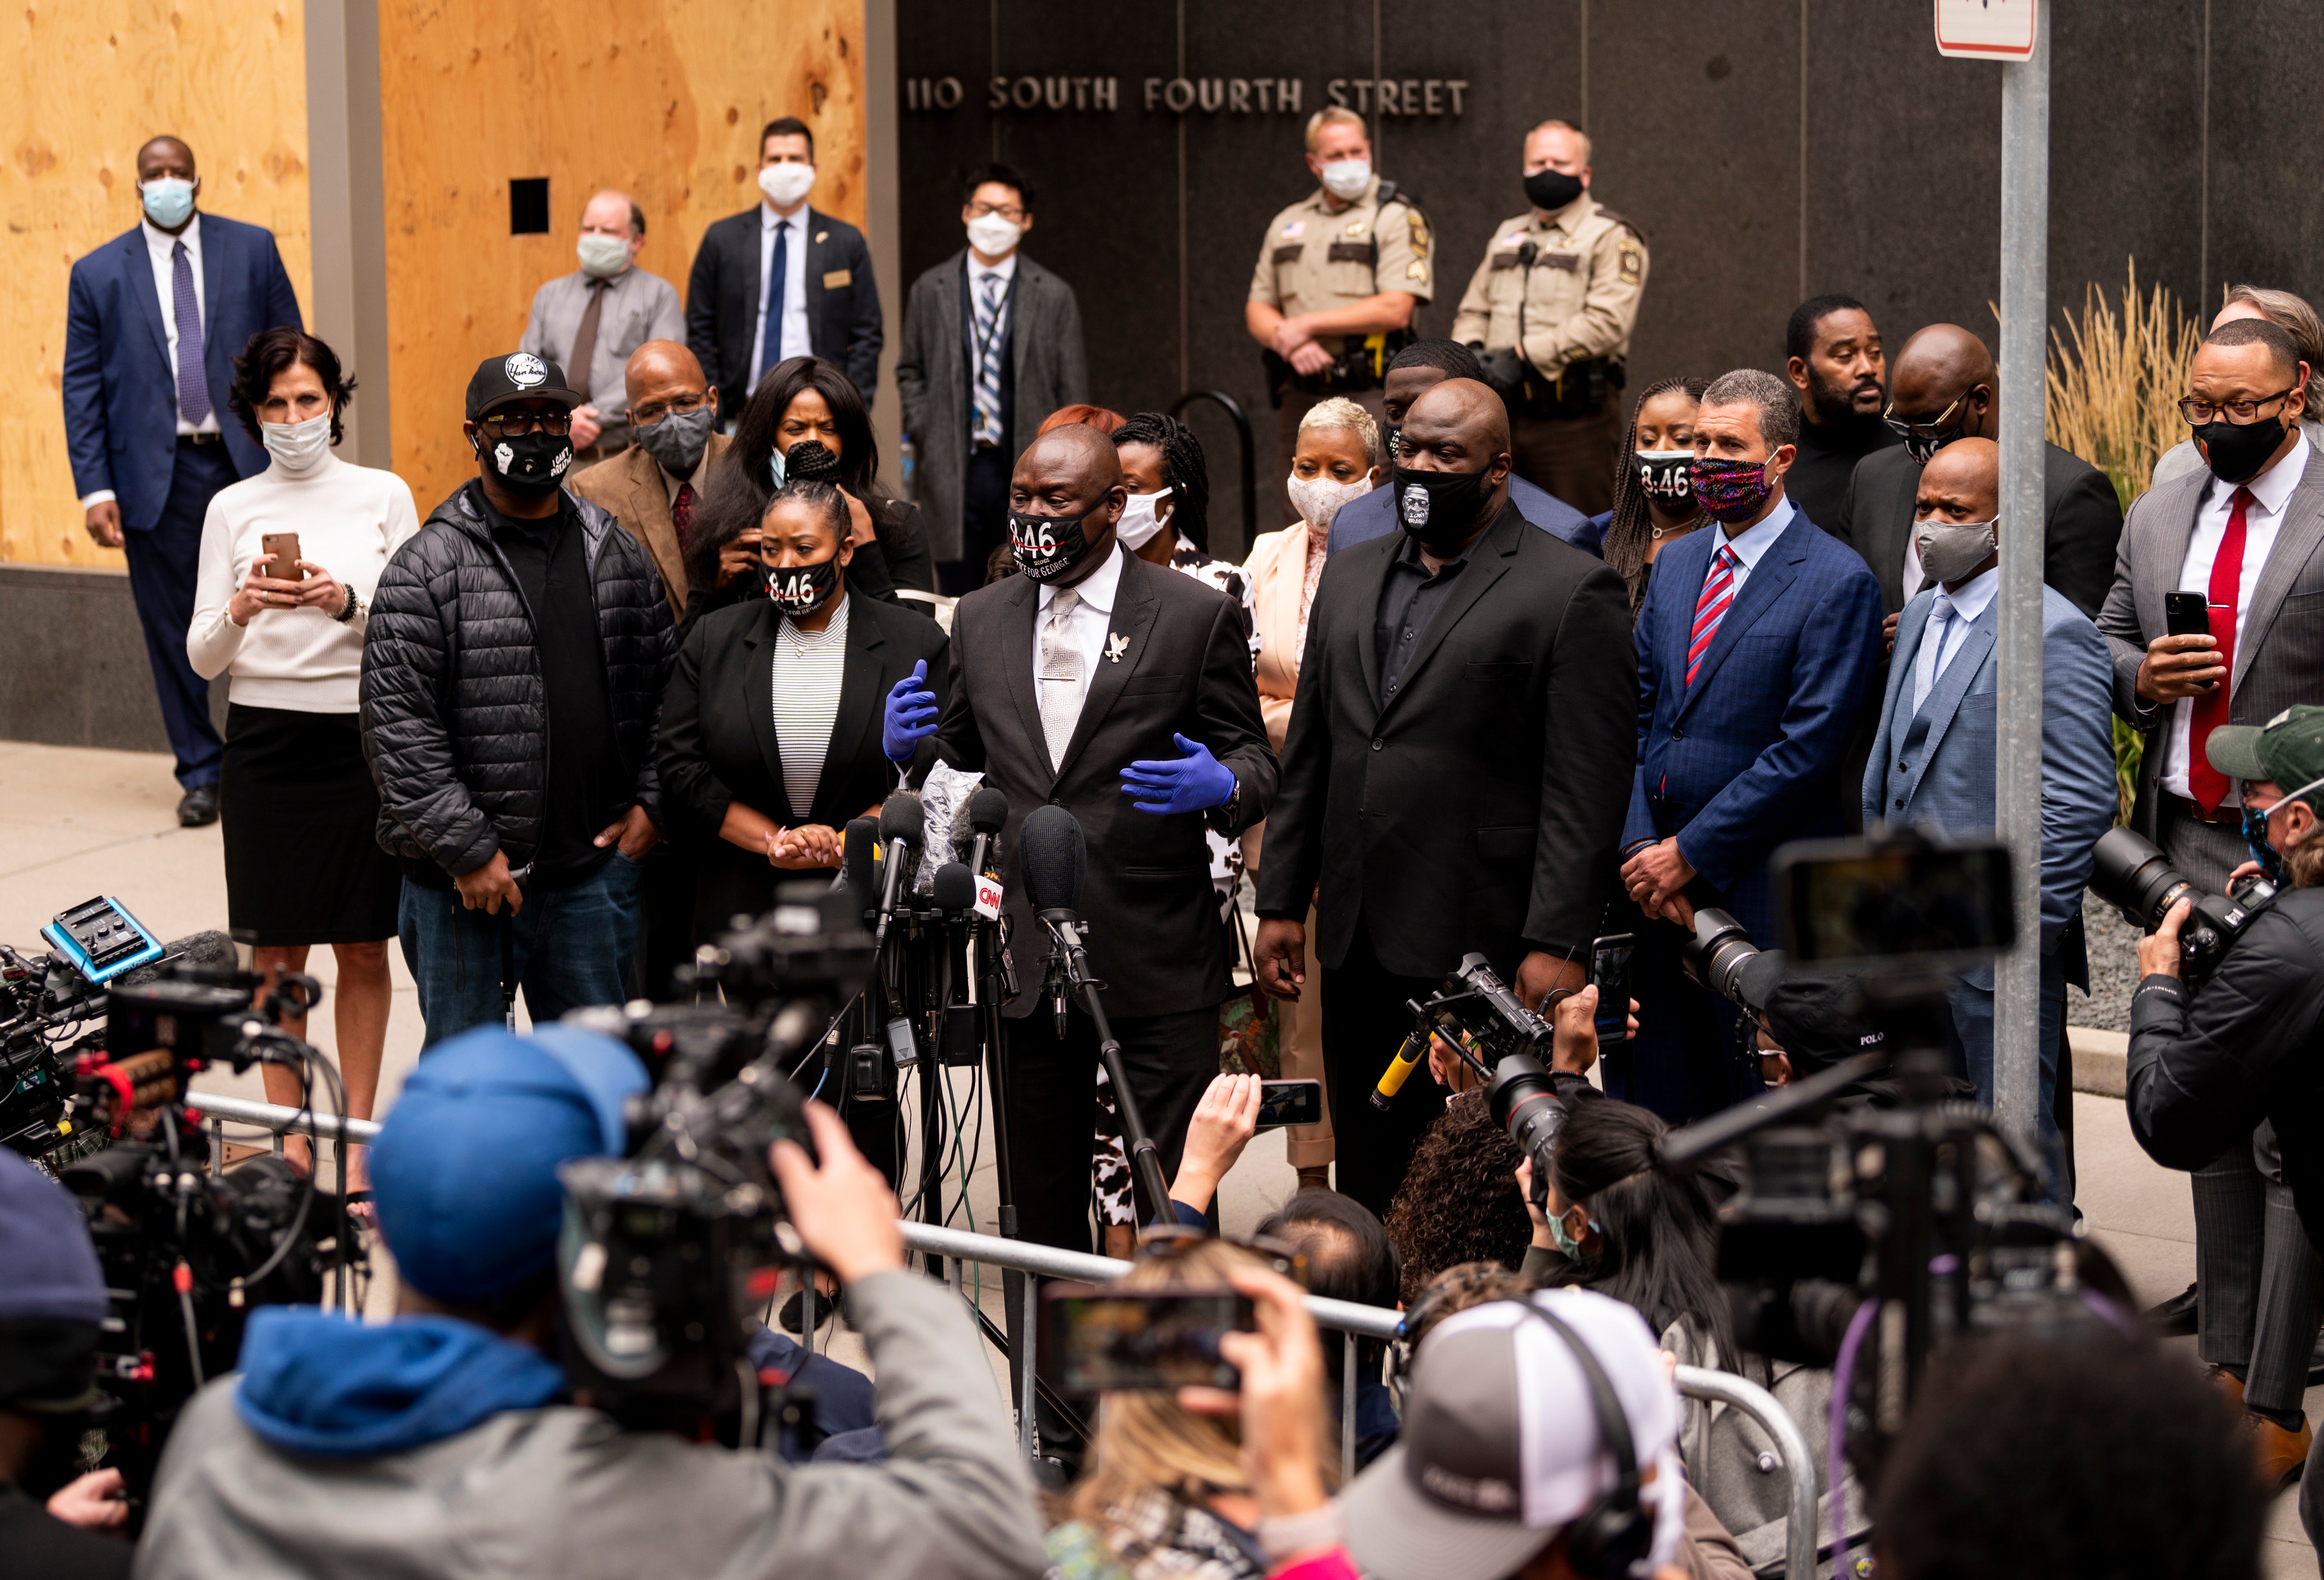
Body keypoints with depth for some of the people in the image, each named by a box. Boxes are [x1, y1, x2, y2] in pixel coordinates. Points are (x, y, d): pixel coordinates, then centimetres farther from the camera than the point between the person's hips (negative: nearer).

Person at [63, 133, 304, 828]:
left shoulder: (252, 249, 4)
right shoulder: (98, 274, 4)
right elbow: (82, 386, 3)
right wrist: (94, 487, -5)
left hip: (249, 463, 0)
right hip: (156, 477, 0)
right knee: (173, 632, 5)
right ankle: (201, 774, 16)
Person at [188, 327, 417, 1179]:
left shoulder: (384, 495, 3)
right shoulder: (233, 508, 5)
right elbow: (202, 657, 3)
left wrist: (348, 603, -17)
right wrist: (240, 609, -17)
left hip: (363, 734, -1)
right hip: (265, 738, 1)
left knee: (364, 947, 4)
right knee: (275, 947, 4)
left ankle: (358, 1137, 13)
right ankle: (289, 1137, 14)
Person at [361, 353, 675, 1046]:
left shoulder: (619, 555, 10)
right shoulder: (426, 568, -7)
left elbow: (665, 685, 17)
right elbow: (398, 727, -12)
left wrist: (651, 804, 5)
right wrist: (466, 850, -15)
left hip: (594, 867, 4)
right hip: (463, 882, -4)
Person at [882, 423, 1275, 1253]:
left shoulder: (1195, 616, -1)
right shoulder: (981, 619, 11)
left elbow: (1254, 761, 1)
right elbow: (961, 761, 17)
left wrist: (1221, 786, -22)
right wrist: (908, 744, -6)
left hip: (1158, 961, -4)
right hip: (1028, 957, 4)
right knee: (1039, 1192, 10)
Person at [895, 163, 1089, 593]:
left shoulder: (1054, 296, 5)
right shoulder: (930, 290, 9)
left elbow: (1073, 393, 5)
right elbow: (910, 372, 15)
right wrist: (924, 433, 0)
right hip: (954, 471, 1)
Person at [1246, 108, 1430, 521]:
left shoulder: (1397, 218, -1)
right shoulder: (1287, 225, 17)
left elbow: (1395, 309, -13)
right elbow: (1257, 310, 16)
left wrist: (1307, 325, -11)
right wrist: (1288, 341, -8)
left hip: (1367, 397, -6)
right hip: (1298, 397, 6)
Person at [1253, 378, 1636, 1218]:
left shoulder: (1572, 590, -5)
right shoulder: (1349, 576, 16)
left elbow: (1585, 791, -10)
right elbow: (1308, 757, 20)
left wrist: (1557, 945, -15)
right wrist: (1281, 902, 14)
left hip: (1481, 947, -6)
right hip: (1356, 947, 6)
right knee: (1367, 1184, 9)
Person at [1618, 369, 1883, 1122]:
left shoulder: (1838, 583, -8)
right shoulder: (1676, 564, 14)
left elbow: (1807, 751, -14)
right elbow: (1638, 715, 12)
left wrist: (1690, 854, -13)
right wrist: (1640, 847, -2)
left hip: (1761, 901, -6)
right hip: (1654, 887, 6)